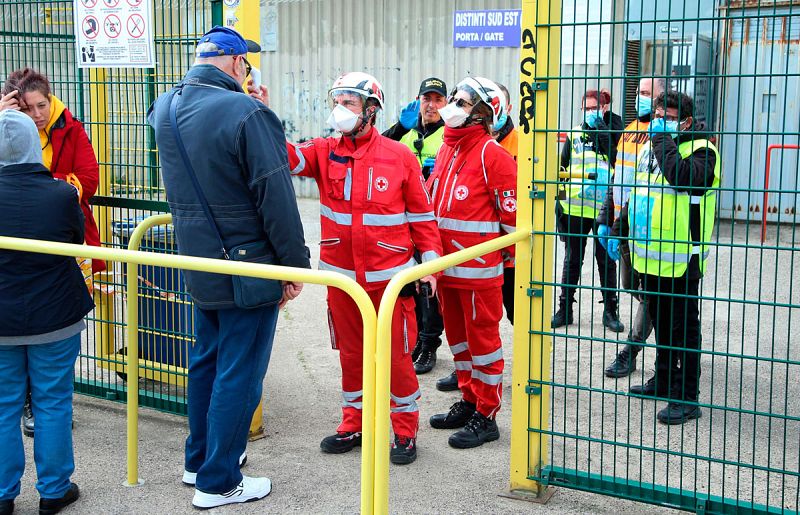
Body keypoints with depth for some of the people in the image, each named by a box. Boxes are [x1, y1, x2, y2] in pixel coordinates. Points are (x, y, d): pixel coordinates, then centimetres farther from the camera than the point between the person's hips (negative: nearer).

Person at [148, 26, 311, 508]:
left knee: (206, 360, 21)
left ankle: (199, 459, 35)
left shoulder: (164, 108, 4)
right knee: (238, 373, 3)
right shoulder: (247, 112, -21)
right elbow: (277, 197, -20)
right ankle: (218, 483, 13)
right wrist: (296, 263, -11)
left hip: (199, 265, 8)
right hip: (247, 269, -8)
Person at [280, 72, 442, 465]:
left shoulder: (399, 156, -4)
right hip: (342, 276, 3)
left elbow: (421, 214, 0)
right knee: (350, 353, 15)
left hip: (390, 277, -3)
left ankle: (405, 431, 20)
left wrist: (430, 262, -3)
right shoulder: (325, 153, 3)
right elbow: (288, 156, -15)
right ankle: (352, 425, 31)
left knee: (396, 355, 4)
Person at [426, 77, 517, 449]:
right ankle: (468, 401, 31)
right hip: (446, 264, 8)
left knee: (483, 338, 1)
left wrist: (513, 255, -4)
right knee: (458, 335, 17)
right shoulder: (446, 150, 12)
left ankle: (486, 415, 11)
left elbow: (513, 212, -13)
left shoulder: (492, 155, -14)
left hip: (479, 267, -8)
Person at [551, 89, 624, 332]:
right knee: (572, 260, 10)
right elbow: (562, 168, 14)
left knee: (606, 261, 6)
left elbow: (615, 155, -18)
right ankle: (564, 309, 18)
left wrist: (599, 124, -14)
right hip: (574, 207, 3)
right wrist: (559, 199, 8)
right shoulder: (574, 134, 10)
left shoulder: (611, 132, 2)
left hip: (603, 208, -3)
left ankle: (610, 311, 16)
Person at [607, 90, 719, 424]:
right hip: (650, 257, 8)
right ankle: (664, 381, 33)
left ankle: (686, 398, 4)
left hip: (681, 259, -8)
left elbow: (682, 177, -33)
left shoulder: (701, 150, -10)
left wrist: (663, 138, -21)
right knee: (660, 322, 19)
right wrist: (619, 231, 22)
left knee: (683, 328, -2)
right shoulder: (652, 146, 15)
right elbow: (636, 194, 25)